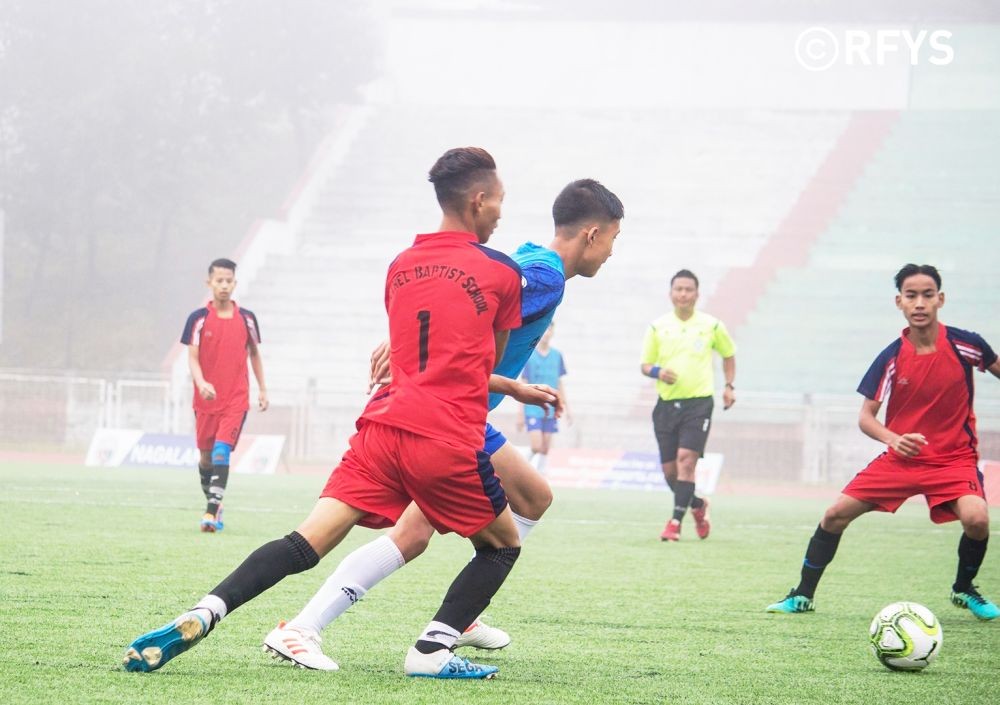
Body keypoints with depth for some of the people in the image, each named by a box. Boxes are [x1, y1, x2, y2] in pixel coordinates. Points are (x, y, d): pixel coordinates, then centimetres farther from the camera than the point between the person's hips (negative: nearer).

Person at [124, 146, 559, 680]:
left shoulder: (400, 266, 20)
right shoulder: (503, 274, 3)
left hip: (384, 425, 4)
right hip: (448, 442, -4)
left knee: (306, 543, -4)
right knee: (501, 545, 18)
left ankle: (201, 615, -24)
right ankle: (431, 652, 1)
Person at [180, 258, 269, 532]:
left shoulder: (246, 318, 4)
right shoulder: (198, 319, -2)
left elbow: (254, 353, 15)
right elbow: (192, 357, -6)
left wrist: (262, 389, 14)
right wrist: (201, 383, -24)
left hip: (236, 399, -1)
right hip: (206, 398, 1)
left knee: (221, 452, -16)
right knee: (205, 455, 9)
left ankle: (212, 511, -20)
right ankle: (213, 503, 29)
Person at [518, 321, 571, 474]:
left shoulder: (557, 355, 6)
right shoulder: (529, 356, -4)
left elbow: (560, 384, 14)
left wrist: (566, 408, 11)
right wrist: (521, 415, -2)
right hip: (533, 409, -4)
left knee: (545, 449, 4)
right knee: (536, 448, -12)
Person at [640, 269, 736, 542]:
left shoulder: (711, 325, 3)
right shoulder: (658, 327, 4)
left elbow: (728, 354, 19)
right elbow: (645, 365, 10)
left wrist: (729, 386, 8)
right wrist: (657, 372, -12)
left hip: (699, 402, -3)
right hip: (667, 404, 3)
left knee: (686, 459, -19)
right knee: (669, 470, 4)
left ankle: (676, 521, -18)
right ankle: (697, 505, 31)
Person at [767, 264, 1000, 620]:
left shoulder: (965, 344, -10)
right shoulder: (891, 358, -8)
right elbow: (866, 417, -3)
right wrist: (895, 439, -23)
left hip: (954, 457, -2)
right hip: (902, 456, 2)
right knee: (835, 514, -6)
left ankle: (964, 589, 2)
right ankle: (802, 596, 13)